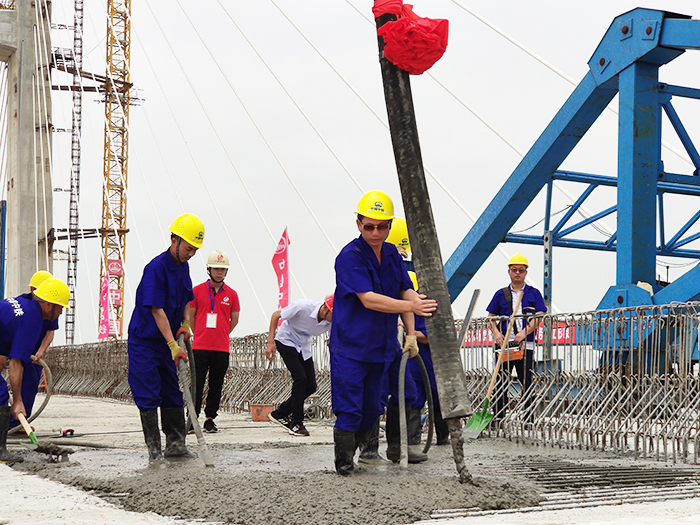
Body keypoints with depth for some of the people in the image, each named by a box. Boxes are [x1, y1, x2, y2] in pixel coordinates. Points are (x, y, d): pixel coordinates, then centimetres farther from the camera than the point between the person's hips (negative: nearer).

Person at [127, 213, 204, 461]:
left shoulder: (183, 266, 5)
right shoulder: (156, 268, -21)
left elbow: (186, 300, 18)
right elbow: (157, 310, -25)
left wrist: (186, 323, -2)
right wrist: (173, 345, -28)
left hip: (167, 341, 8)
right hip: (144, 341, -8)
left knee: (173, 393, 9)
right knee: (148, 396, -5)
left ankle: (175, 443, 15)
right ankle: (154, 449, 1)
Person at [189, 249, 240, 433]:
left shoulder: (231, 294, 5)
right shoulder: (197, 291, 2)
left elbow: (234, 320, 15)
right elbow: (190, 316, 9)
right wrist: (202, 334, 11)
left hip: (221, 348, 2)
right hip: (200, 347, -2)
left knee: (216, 385, 6)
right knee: (197, 384, -4)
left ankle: (210, 418, 15)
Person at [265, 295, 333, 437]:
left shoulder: (332, 323, -17)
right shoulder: (303, 307, -31)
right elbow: (276, 315, -19)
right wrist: (271, 342, -20)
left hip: (304, 348, 6)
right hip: (286, 342, -6)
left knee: (311, 386, -1)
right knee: (300, 378, -21)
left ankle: (280, 413, 16)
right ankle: (296, 424, -11)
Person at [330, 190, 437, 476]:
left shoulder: (392, 255, 8)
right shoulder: (350, 257, -16)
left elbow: (405, 292, 13)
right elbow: (369, 300, -25)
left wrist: (411, 334, 2)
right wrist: (412, 306, -32)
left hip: (381, 347, 7)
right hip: (350, 347, -7)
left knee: (371, 410, 13)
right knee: (349, 410, -6)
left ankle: (351, 454, 31)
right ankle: (343, 463, 7)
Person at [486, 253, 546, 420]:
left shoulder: (534, 293, 9)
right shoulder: (501, 294, 14)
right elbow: (491, 317, 13)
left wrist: (524, 333, -15)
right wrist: (496, 332, -6)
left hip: (526, 344, -1)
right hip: (504, 344, 1)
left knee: (527, 382, -1)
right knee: (501, 381, 0)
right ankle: (498, 418, 4)